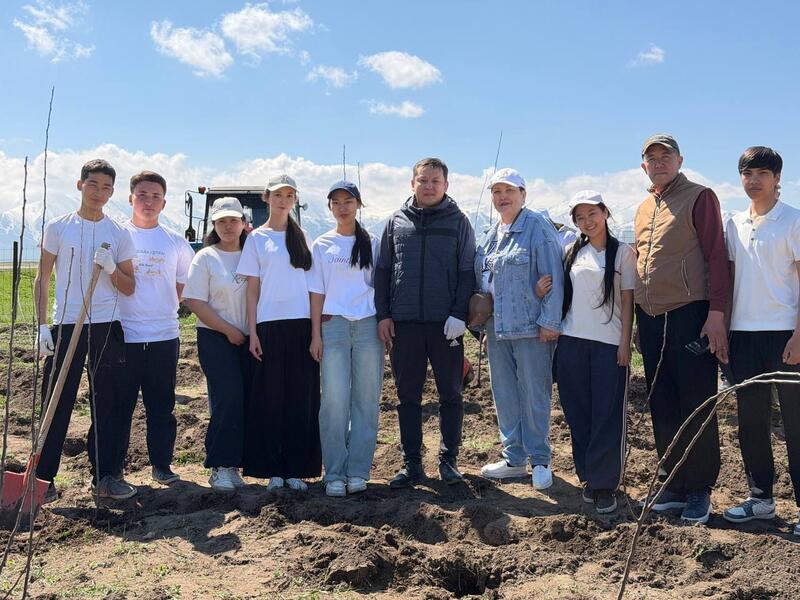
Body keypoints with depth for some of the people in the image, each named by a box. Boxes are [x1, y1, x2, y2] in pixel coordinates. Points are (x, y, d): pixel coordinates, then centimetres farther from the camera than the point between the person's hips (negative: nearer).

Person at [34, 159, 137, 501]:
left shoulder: (119, 235, 8)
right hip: (66, 326, -2)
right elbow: (42, 279, 4)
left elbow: (129, 288, 8)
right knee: (56, 404, 0)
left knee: (106, 405, 6)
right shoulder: (58, 227, 3)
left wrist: (111, 268, -12)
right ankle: (44, 478, 10)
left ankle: (104, 476, 15)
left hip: (107, 328, 2)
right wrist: (42, 326, -4)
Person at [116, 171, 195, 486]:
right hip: (123, 334, -1)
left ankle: (161, 463, 17)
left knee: (161, 405, 8)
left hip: (164, 335, 2)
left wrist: (166, 307, 4)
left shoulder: (175, 242, 8)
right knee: (119, 404, 4)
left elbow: (185, 283, 16)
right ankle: (113, 466, 14)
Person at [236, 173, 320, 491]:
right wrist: (252, 331, -4)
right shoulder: (257, 238, 7)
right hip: (270, 324, -2)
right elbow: (253, 288, 4)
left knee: (301, 396, 1)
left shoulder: (302, 237, 13)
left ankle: (296, 468, 8)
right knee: (271, 396, -1)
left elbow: (313, 284, 13)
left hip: (302, 323, 2)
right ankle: (272, 469, 7)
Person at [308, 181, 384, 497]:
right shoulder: (322, 245, 9)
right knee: (334, 400, -5)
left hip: (368, 325, 1)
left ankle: (358, 471, 6)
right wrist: (315, 334, 0)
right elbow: (317, 292, 7)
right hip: (333, 325, 0)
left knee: (366, 399, 0)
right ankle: (334, 474, 1)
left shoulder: (372, 243, 10)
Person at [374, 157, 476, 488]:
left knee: (451, 395, 6)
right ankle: (411, 463, 15)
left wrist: (459, 314, -10)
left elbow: (467, 272, 0)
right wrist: (383, 314, 2)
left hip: (445, 324, -2)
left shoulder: (458, 221, 4)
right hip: (404, 323, 2)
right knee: (408, 396, 6)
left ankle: (449, 460, 17)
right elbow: (383, 271, 11)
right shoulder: (396, 222, 10)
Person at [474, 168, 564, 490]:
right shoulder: (490, 236, 14)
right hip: (497, 329, 7)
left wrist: (550, 322, -15)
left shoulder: (538, 227, -7)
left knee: (534, 395, 0)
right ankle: (514, 457, 23)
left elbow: (553, 278, -11)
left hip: (531, 329, -7)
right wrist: (483, 324, 16)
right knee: (504, 394, 12)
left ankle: (539, 460, 11)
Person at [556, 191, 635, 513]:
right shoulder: (573, 253, 11)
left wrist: (625, 342, -7)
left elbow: (627, 301, -2)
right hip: (572, 341, 4)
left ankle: (605, 484, 3)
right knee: (578, 413, 7)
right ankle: (588, 477, 18)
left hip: (608, 343, -4)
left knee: (608, 416, -3)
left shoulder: (622, 252, 1)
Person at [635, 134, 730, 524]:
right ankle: (675, 486, 21)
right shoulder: (643, 210, 18)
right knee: (662, 408, 11)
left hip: (689, 316, -7)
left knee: (696, 407, -1)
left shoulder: (699, 198, -3)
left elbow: (716, 256, -9)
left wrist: (717, 313, -17)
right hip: (650, 320, 7)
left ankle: (699, 491, 8)